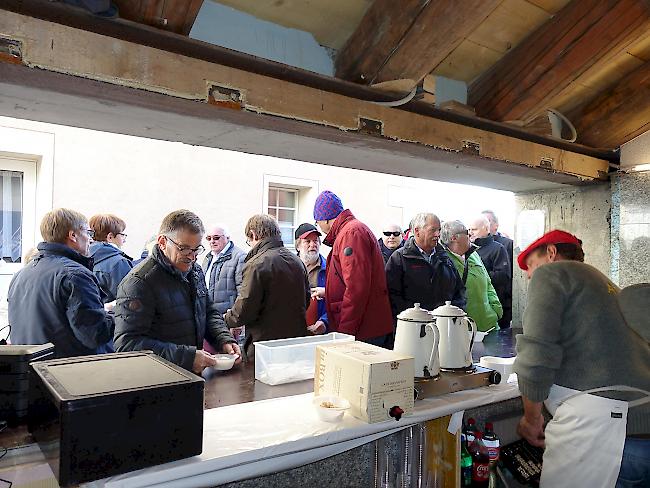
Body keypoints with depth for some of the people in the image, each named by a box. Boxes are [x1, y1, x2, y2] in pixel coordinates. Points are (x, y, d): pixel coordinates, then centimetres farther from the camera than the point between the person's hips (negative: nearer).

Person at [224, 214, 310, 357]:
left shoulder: (256, 264, -16)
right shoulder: (297, 260, 6)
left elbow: (244, 311, -17)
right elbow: (306, 299, 15)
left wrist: (227, 318, 4)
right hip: (298, 338, 7)